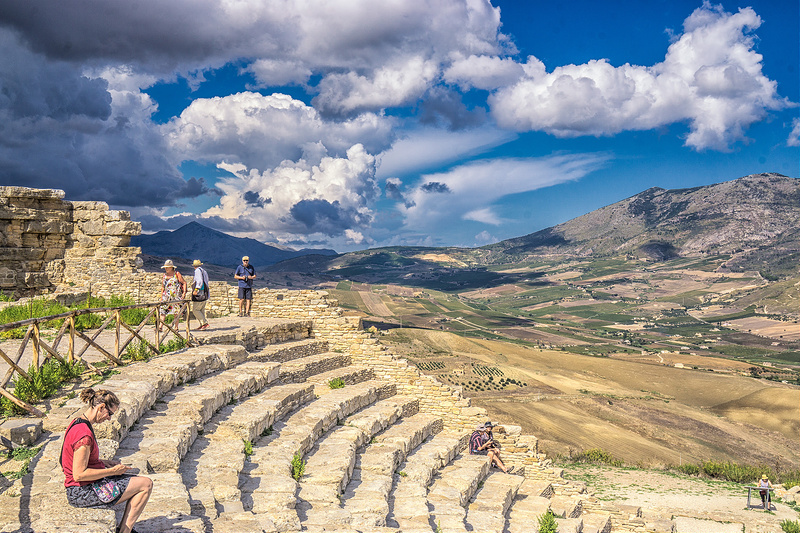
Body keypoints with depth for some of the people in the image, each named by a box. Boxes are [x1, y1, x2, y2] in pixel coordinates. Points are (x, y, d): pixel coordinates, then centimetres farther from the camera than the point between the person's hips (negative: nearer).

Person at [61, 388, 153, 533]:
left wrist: (104, 463, 8)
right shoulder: (84, 434, -26)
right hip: (83, 492, -10)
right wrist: (112, 471, -17)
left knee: (140, 481, 18)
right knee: (146, 484, -7)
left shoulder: (78, 423, 7)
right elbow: (79, 474, -26)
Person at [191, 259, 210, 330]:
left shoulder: (198, 270, -7)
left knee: (195, 309, -6)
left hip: (199, 293, -9)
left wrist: (196, 290, -23)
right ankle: (202, 324, 13)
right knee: (202, 310, 13)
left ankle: (204, 323, -12)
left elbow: (200, 281, -19)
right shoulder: (204, 271, 18)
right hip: (205, 294, 9)